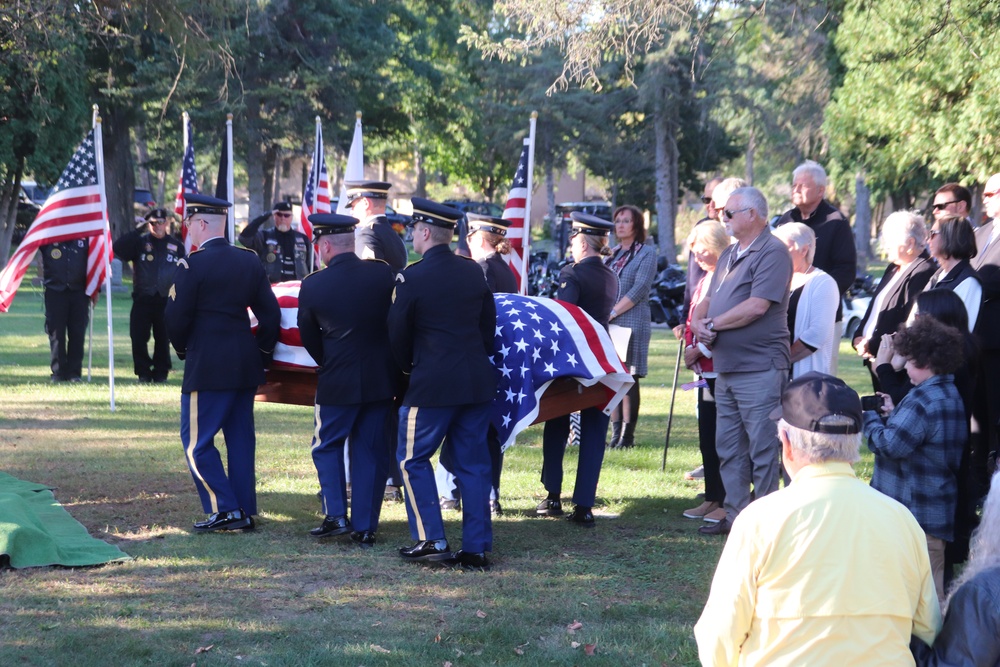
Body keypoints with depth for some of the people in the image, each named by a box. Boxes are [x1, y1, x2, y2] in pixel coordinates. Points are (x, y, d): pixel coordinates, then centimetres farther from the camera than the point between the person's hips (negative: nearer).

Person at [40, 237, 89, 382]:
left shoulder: (84, 239, 6)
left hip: (78, 292, 1)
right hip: (55, 292, -1)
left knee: (77, 333, -1)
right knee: (56, 332, -1)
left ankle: (74, 371, 5)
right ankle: (58, 372, 5)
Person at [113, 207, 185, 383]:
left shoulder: (176, 245, 7)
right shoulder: (140, 242, 4)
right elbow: (118, 249, -10)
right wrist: (138, 230, -12)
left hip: (166, 300, 0)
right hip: (143, 300, 0)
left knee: (163, 339, 5)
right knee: (139, 338, -2)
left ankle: (161, 373, 15)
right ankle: (143, 372, 8)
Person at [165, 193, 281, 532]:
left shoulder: (193, 265, -12)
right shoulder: (250, 261, 7)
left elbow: (176, 318, -11)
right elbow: (270, 313, 8)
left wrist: (183, 349, 7)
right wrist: (262, 353, 16)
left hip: (207, 367, -7)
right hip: (246, 366, 7)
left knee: (196, 440, 1)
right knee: (240, 438, 12)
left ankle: (225, 510, -5)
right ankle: (246, 510, 15)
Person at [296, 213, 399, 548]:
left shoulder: (312, 285, -9)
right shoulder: (384, 274, -4)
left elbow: (308, 338, 3)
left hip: (337, 382, -2)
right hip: (381, 381, 2)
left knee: (327, 446, 15)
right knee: (371, 451, 10)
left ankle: (336, 516, 4)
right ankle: (365, 527, 10)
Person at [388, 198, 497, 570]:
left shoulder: (412, 278, -10)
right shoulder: (474, 271, 6)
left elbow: (398, 335, -2)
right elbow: (488, 325, 13)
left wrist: (409, 368, 16)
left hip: (432, 384, -5)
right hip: (478, 381, 6)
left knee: (413, 459, 7)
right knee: (473, 462, 9)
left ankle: (431, 540, 1)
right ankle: (477, 547, 8)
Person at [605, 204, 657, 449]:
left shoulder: (646, 252, 0)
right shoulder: (613, 254, 18)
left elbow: (639, 289, -10)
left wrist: (612, 312, -14)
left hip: (632, 322, -6)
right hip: (608, 324, 6)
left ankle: (628, 436, -3)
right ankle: (616, 432, 7)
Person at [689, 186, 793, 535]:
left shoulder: (772, 252, -11)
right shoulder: (730, 254, 18)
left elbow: (757, 306, -21)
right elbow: (709, 300, 19)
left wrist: (713, 324, -11)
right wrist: (698, 321, -4)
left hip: (759, 369, -9)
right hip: (726, 369, 9)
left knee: (762, 449, -3)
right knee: (729, 448, 13)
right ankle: (736, 516, 21)